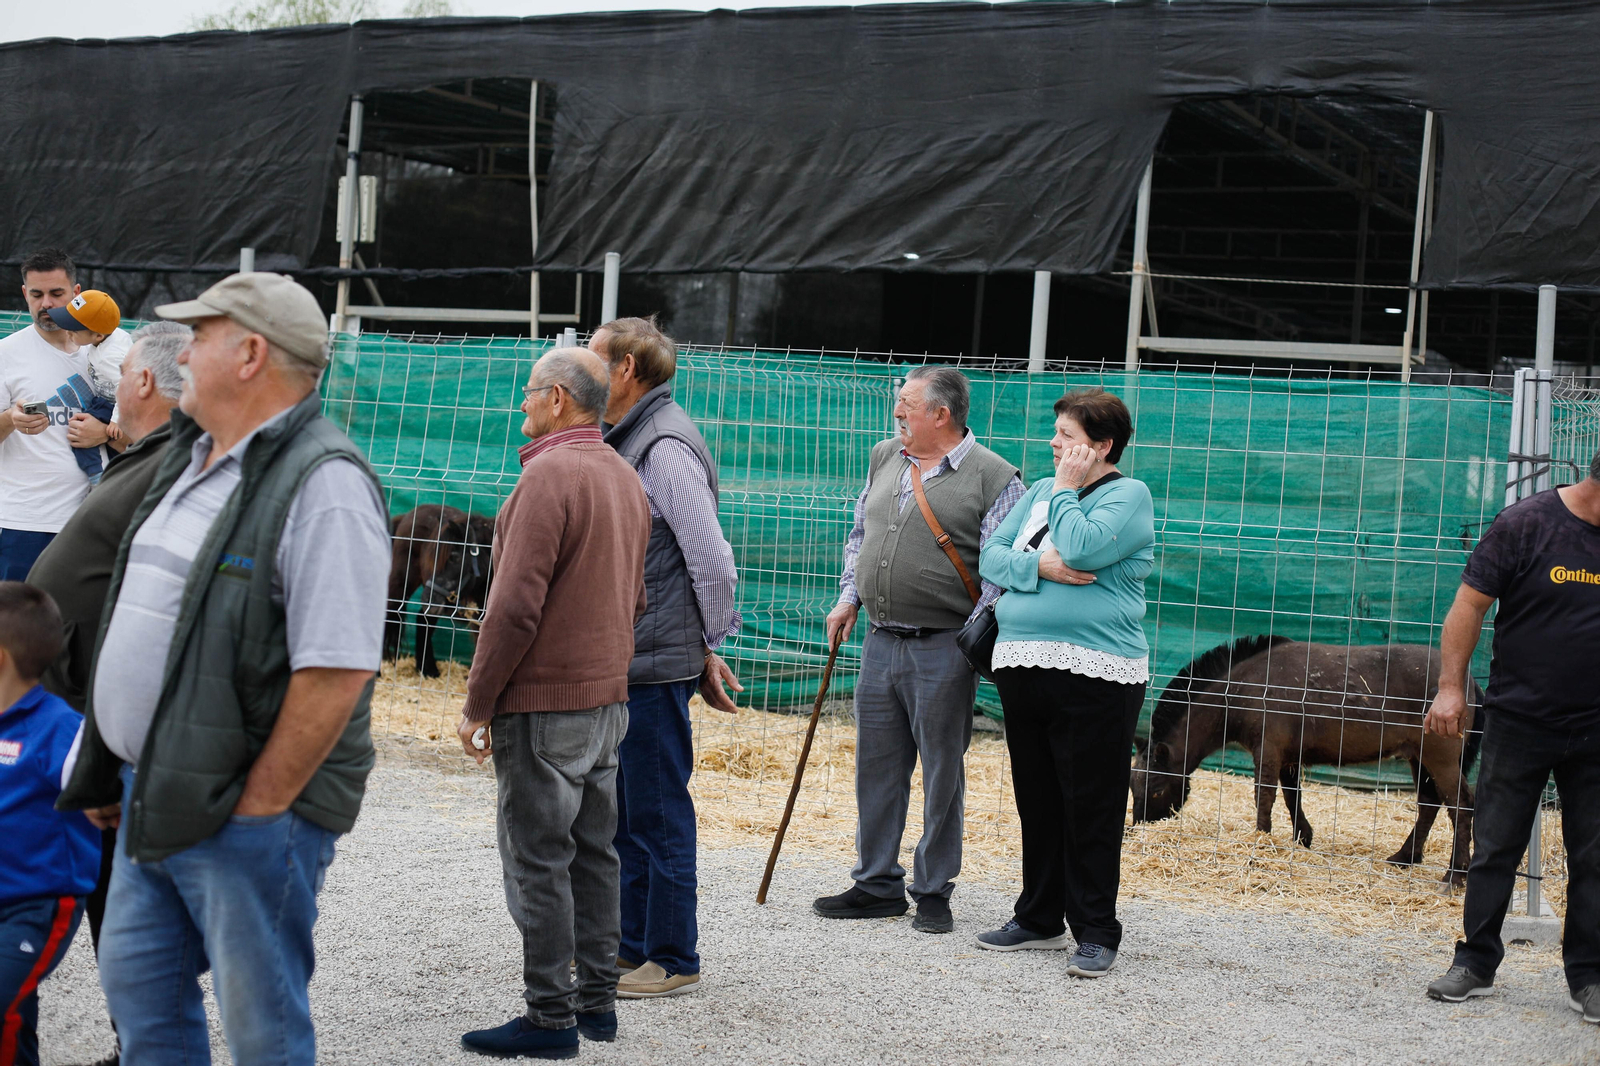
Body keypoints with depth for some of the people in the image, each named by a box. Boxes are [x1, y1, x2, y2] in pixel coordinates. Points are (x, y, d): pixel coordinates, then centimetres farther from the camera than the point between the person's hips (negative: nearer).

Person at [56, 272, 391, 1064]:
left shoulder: (323, 483, -17)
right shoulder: (191, 462, 14)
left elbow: (337, 671, -24)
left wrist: (257, 806, -21)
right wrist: (108, 773, 18)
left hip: (248, 809, -9)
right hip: (154, 798, 9)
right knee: (136, 990, 18)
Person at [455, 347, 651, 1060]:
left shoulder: (550, 474, -16)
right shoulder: (624, 477, 13)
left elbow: (516, 605, -20)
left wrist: (477, 702, -13)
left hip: (544, 703, -9)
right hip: (608, 699, 9)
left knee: (538, 860, -3)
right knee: (592, 853, 14)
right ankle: (597, 1000, 21)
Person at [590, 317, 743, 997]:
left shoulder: (667, 448, -16)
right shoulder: (626, 442, 15)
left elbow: (713, 563, -18)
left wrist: (708, 649, -8)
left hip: (656, 668, -10)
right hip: (621, 663, 10)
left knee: (659, 813, -1)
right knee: (622, 814, 16)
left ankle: (672, 960, 9)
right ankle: (631, 948, 27)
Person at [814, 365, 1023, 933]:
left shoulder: (993, 476, -7)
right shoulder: (884, 458, 13)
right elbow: (859, 534, 23)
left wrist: (972, 634, -17)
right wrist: (848, 599, 14)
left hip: (943, 649, -6)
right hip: (880, 641, 6)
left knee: (942, 772, 2)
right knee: (876, 765, 10)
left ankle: (934, 892, 13)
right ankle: (878, 883, 21)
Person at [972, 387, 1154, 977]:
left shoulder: (1129, 495, -4)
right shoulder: (1040, 491, 17)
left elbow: (1081, 549, -21)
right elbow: (991, 558, 9)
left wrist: (1066, 490, -7)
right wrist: (1038, 565, -10)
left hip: (1094, 676, -7)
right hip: (1022, 665, 7)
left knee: (1091, 807, -2)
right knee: (1037, 800, 14)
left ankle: (1096, 933, 5)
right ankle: (1039, 917, 25)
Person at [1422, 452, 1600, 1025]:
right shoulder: (1525, 524, -8)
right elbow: (1470, 604, -7)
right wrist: (1451, 687, -12)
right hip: (1518, 722, -3)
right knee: (1495, 848, 5)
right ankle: (1475, 964, 16)